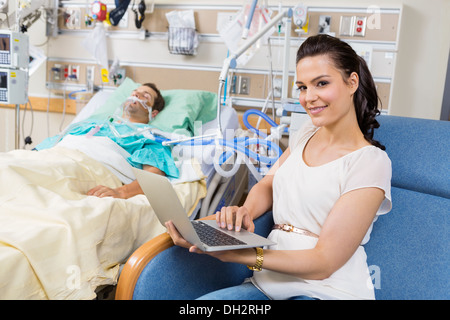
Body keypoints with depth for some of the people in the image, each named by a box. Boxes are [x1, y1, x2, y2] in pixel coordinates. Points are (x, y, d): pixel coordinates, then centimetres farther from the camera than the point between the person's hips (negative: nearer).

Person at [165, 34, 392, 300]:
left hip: (326, 291, -5)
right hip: (270, 283, 6)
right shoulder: (306, 134, 11)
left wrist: (231, 254, -26)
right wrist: (246, 211, -6)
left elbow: (323, 263, -15)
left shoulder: (370, 161, -11)